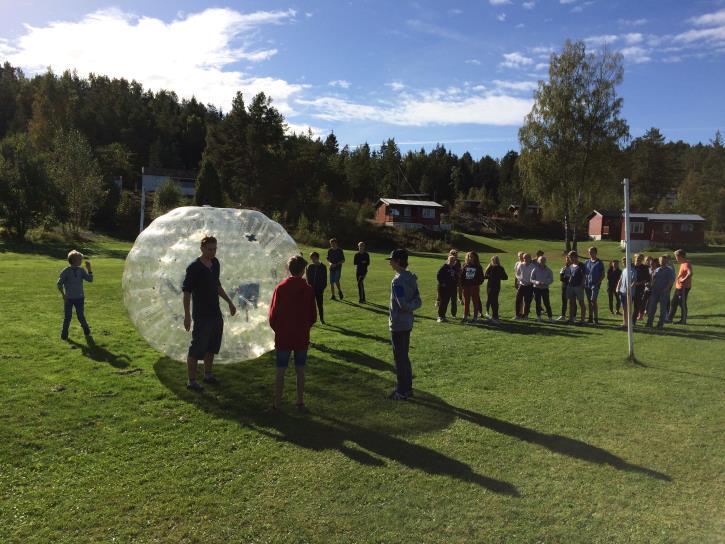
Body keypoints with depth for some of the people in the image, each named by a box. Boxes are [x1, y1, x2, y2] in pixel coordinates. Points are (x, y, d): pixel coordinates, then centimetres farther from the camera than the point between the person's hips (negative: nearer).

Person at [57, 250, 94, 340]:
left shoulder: (81, 270, 0)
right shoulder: (66, 271, -5)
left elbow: (90, 279, -7)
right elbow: (59, 284, -5)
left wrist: (89, 268, -12)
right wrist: (63, 294, -8)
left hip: (79, 298, 1)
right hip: (68, 299, -1)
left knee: (81, 317, 3)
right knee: (67, 317, 7)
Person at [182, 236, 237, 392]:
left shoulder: (215, 264, 6)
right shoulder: (194, 268, -16)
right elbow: (186, 292, -16)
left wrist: (229, 302, 21)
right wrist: (187, 315, -19)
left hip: (215, 313, 8)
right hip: (201, 315, -8)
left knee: (212, 347, 18)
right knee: (197, 349, -1)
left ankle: (208, 374, 33)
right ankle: (191, 381, 10)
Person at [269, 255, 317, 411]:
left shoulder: (280, 288, -7)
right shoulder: (308, 289, -7)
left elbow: (273, 315, -4)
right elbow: (313, 316, -1)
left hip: (283, 337, 0)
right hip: (302, 337, 0)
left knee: (280, 371, 7)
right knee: (300, 370, 11)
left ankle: (277, 404, 13)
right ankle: (300, 402, 18)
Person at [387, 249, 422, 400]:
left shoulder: (398, 281, -20)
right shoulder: (411, 278, 7)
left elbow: (403, 304, -24)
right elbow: (418, 302, 8)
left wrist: (409, 307, -5)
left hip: (398, 325, -9)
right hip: (407, 323, 9)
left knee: (400, 359, 2)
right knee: (404, 357, 18)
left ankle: (402, 392, 12)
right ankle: (407, 388, 28)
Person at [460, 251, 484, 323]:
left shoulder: (478, 267, 0)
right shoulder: (465, 266, 6)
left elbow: (481, 277, 1)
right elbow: (461, 276, 8)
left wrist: (478, 283, -9)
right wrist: (462, 284, -1)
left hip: (474, 287, -3)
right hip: (466, 286, 3)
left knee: (475, 302, 3)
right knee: (466, 302, 7)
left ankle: (475, 317, 9)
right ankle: (465, 317, 14)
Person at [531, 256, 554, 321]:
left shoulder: (548, 270, -2)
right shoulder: (535, 270, -1)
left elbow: (551, 280, 0)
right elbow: (531, 279, 1)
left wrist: (545, 283, -18)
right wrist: (537, 282, -19)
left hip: (545, 289, -1)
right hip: (536, 288, 1)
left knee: (546, 303, -4)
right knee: (538, 303, 6)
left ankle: (550, 317, 3)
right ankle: (538, 316, 16)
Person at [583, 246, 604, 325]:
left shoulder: (599, 263, -3)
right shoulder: (586, 262, 12)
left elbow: (603, 275, -2)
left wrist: (598, 282, -13)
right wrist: (583, 282, 5)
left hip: (595, 285, -5)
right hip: (587, 285, 5)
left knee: (593, 301, -12)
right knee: (589, 301, 9)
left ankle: (596, 319, -7)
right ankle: (590, 318, 17)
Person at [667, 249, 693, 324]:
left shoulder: (686, 264, -17)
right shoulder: (682, 264, 14)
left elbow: (690, 273, -35)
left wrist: (684, 280, -41)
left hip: (684, 287, -10)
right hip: (679, 287, 10)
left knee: (682, 304, -2)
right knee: (673, 303, 14)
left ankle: (683, 320, 7)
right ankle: (670, 318, 21)